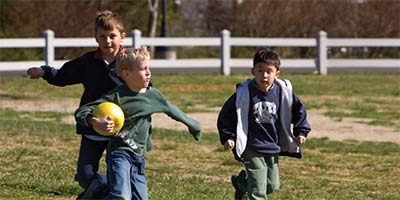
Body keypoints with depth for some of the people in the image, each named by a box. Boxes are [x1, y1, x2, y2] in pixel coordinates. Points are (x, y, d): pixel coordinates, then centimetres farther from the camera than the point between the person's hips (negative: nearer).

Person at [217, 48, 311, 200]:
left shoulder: (283, 92, -5)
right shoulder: (244, 92, -13)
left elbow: (298, 109, 12)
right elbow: (226, 114, -3)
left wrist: (301, 131, 6)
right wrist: (228, 137, -10)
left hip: (273, 148, 5)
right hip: (252, 149, -4)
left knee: (273, 185, 17)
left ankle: (241, 182, 42)